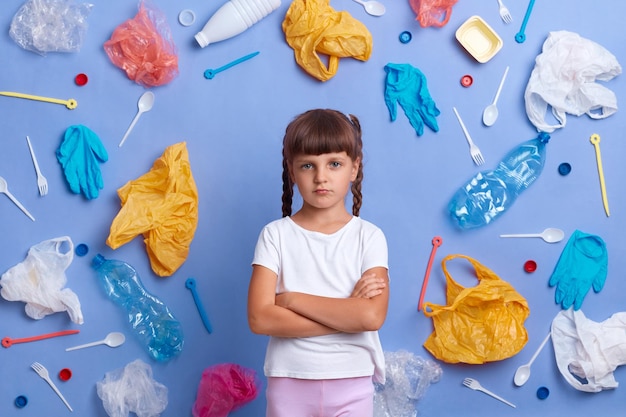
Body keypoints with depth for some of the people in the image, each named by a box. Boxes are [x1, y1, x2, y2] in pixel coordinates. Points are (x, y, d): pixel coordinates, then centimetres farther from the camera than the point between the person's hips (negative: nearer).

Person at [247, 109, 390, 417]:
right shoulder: (275, 235, -4)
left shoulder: (369, 236, -4)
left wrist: (293, 299, -15)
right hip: (289, 382, 0)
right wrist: (346, 313, -16)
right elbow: (260, 318, -13)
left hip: (352, 383, 0)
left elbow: (373, 316, -17)